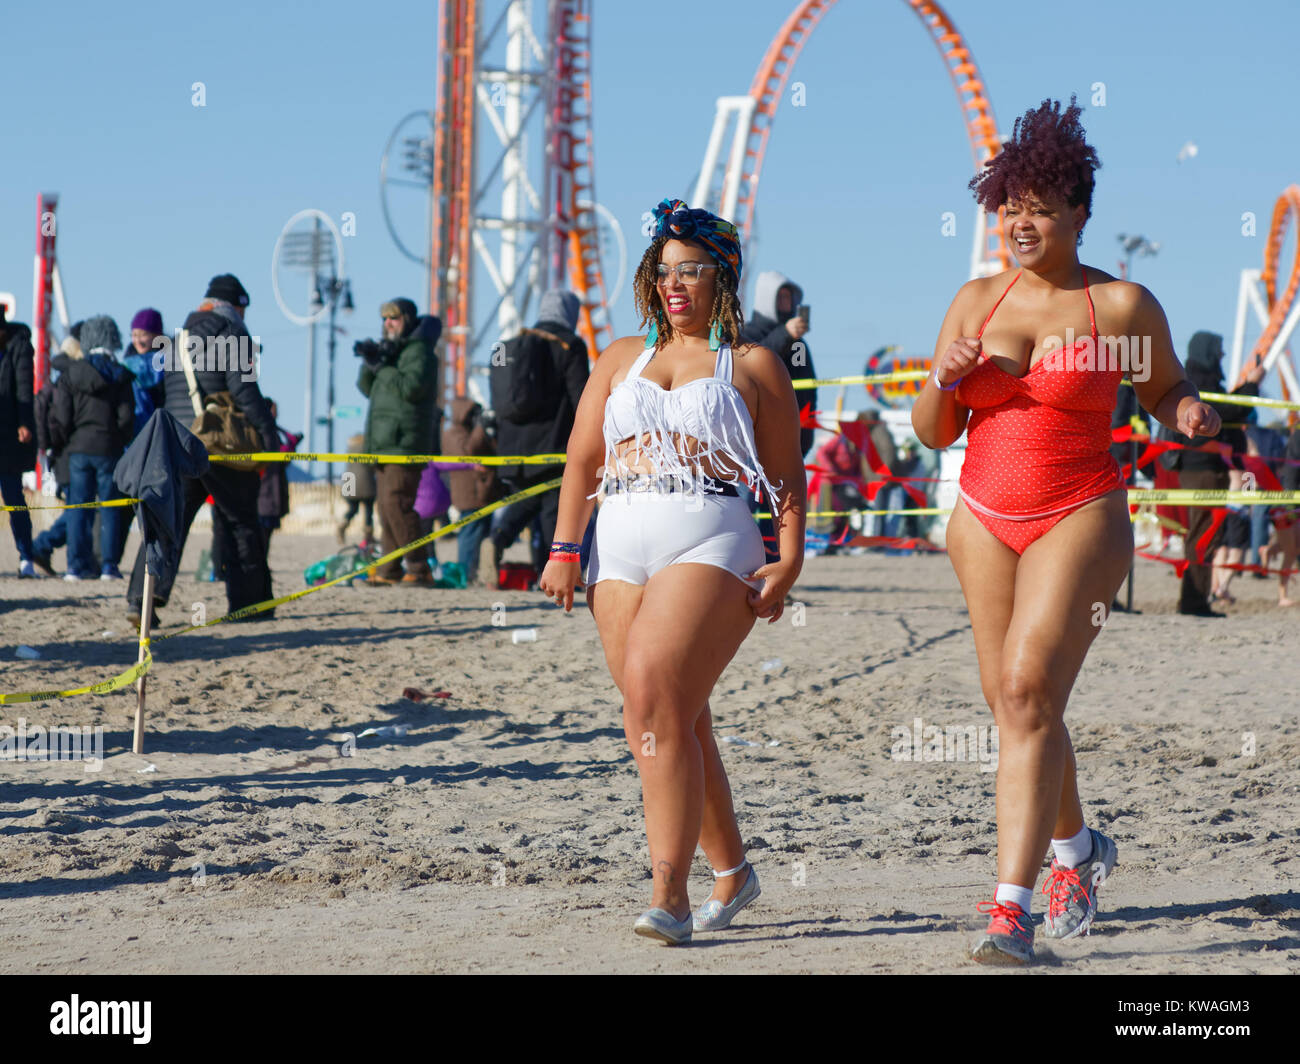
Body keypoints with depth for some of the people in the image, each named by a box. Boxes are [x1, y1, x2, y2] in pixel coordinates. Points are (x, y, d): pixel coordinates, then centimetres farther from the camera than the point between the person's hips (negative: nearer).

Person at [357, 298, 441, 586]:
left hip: (405, 442, -10)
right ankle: (389, 572, 11)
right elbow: (367, 389, 21)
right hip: (387, 444, 10)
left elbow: (411, 387, -21)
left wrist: (381, 367, -13)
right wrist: (369, 362, 2)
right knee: (386, 505, 8)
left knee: (397, 503, -18)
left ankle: (419, 570, -18)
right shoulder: (393, 349, 23)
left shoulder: (419, 350, -6)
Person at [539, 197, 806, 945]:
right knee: (674, 720, 5)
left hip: (712, 546, -5)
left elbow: (788, 477, 7)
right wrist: (565, 548, 3)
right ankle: (732, 870, 23)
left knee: (657, 697, -22)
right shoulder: (622, 359, 20)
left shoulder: (753, 366, 10)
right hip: (622, 551, 5)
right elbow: (582, 459, 15)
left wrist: (790, 559, -6)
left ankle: (670, 894, -25)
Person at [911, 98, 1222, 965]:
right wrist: (944, 380, -13)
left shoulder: (1124, 305, -4)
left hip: (1081, 519, -5)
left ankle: (1012, 907, -19)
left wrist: (1190, 414, -12)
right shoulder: (976, 301, 6)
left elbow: (1166, 388, 11)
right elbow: (932, 433, 8)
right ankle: (1077, 847, 39)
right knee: (1012, 701, 12)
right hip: (985, 519, 5)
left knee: (1030, 691, -18)